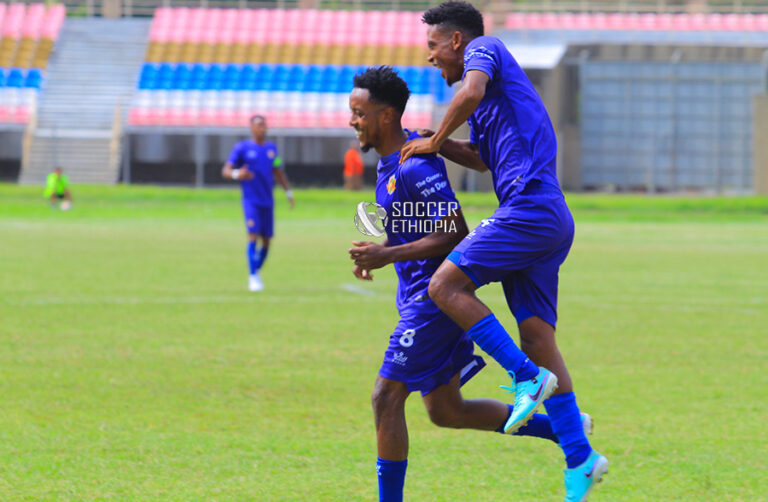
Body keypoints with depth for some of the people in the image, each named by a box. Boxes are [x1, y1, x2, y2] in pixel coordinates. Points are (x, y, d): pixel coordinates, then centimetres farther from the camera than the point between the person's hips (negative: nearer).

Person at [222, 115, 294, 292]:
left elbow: (278, 173, 24)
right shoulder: (242, 148, -3)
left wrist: (288, 192, 18)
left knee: (266, 240, 5)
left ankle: (256, 272, 24)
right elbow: (225, 171, -6)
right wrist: (236, 174, -27)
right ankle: (253, 277, -14)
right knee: (253, 236, -16)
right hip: (251, 201, -5)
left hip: (267, 201, 5)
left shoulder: (271, 148, 12)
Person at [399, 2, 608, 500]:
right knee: (536, 334, 3)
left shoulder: (485, 48, 2)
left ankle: (528, 378, -12)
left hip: (530, 210, -10)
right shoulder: (488, 93, 30)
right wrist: (437, 146, 26)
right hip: (550, 221, 10)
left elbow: (470, 92, -19)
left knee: (446, 286, -13)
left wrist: (435, 140, -7)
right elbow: (483, 157, 40)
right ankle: (580, 458, -1)